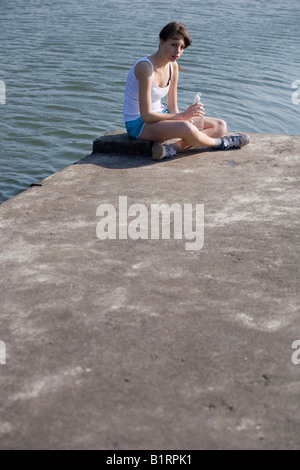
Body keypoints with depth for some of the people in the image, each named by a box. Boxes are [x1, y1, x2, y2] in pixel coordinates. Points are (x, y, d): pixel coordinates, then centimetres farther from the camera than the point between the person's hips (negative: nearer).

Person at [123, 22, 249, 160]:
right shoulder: (145, 67, -23)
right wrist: (182, 116, -25)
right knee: (187, 128, -38)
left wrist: (188, 116, -15)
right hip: (139, 124, -9)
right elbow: (146, 115, -26)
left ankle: (171, 149, -20)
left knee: (220, 126, 0)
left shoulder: (173, 66, 1)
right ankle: (220, 143, -5)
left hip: (160, 116, 9)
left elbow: (172, 107, 6)